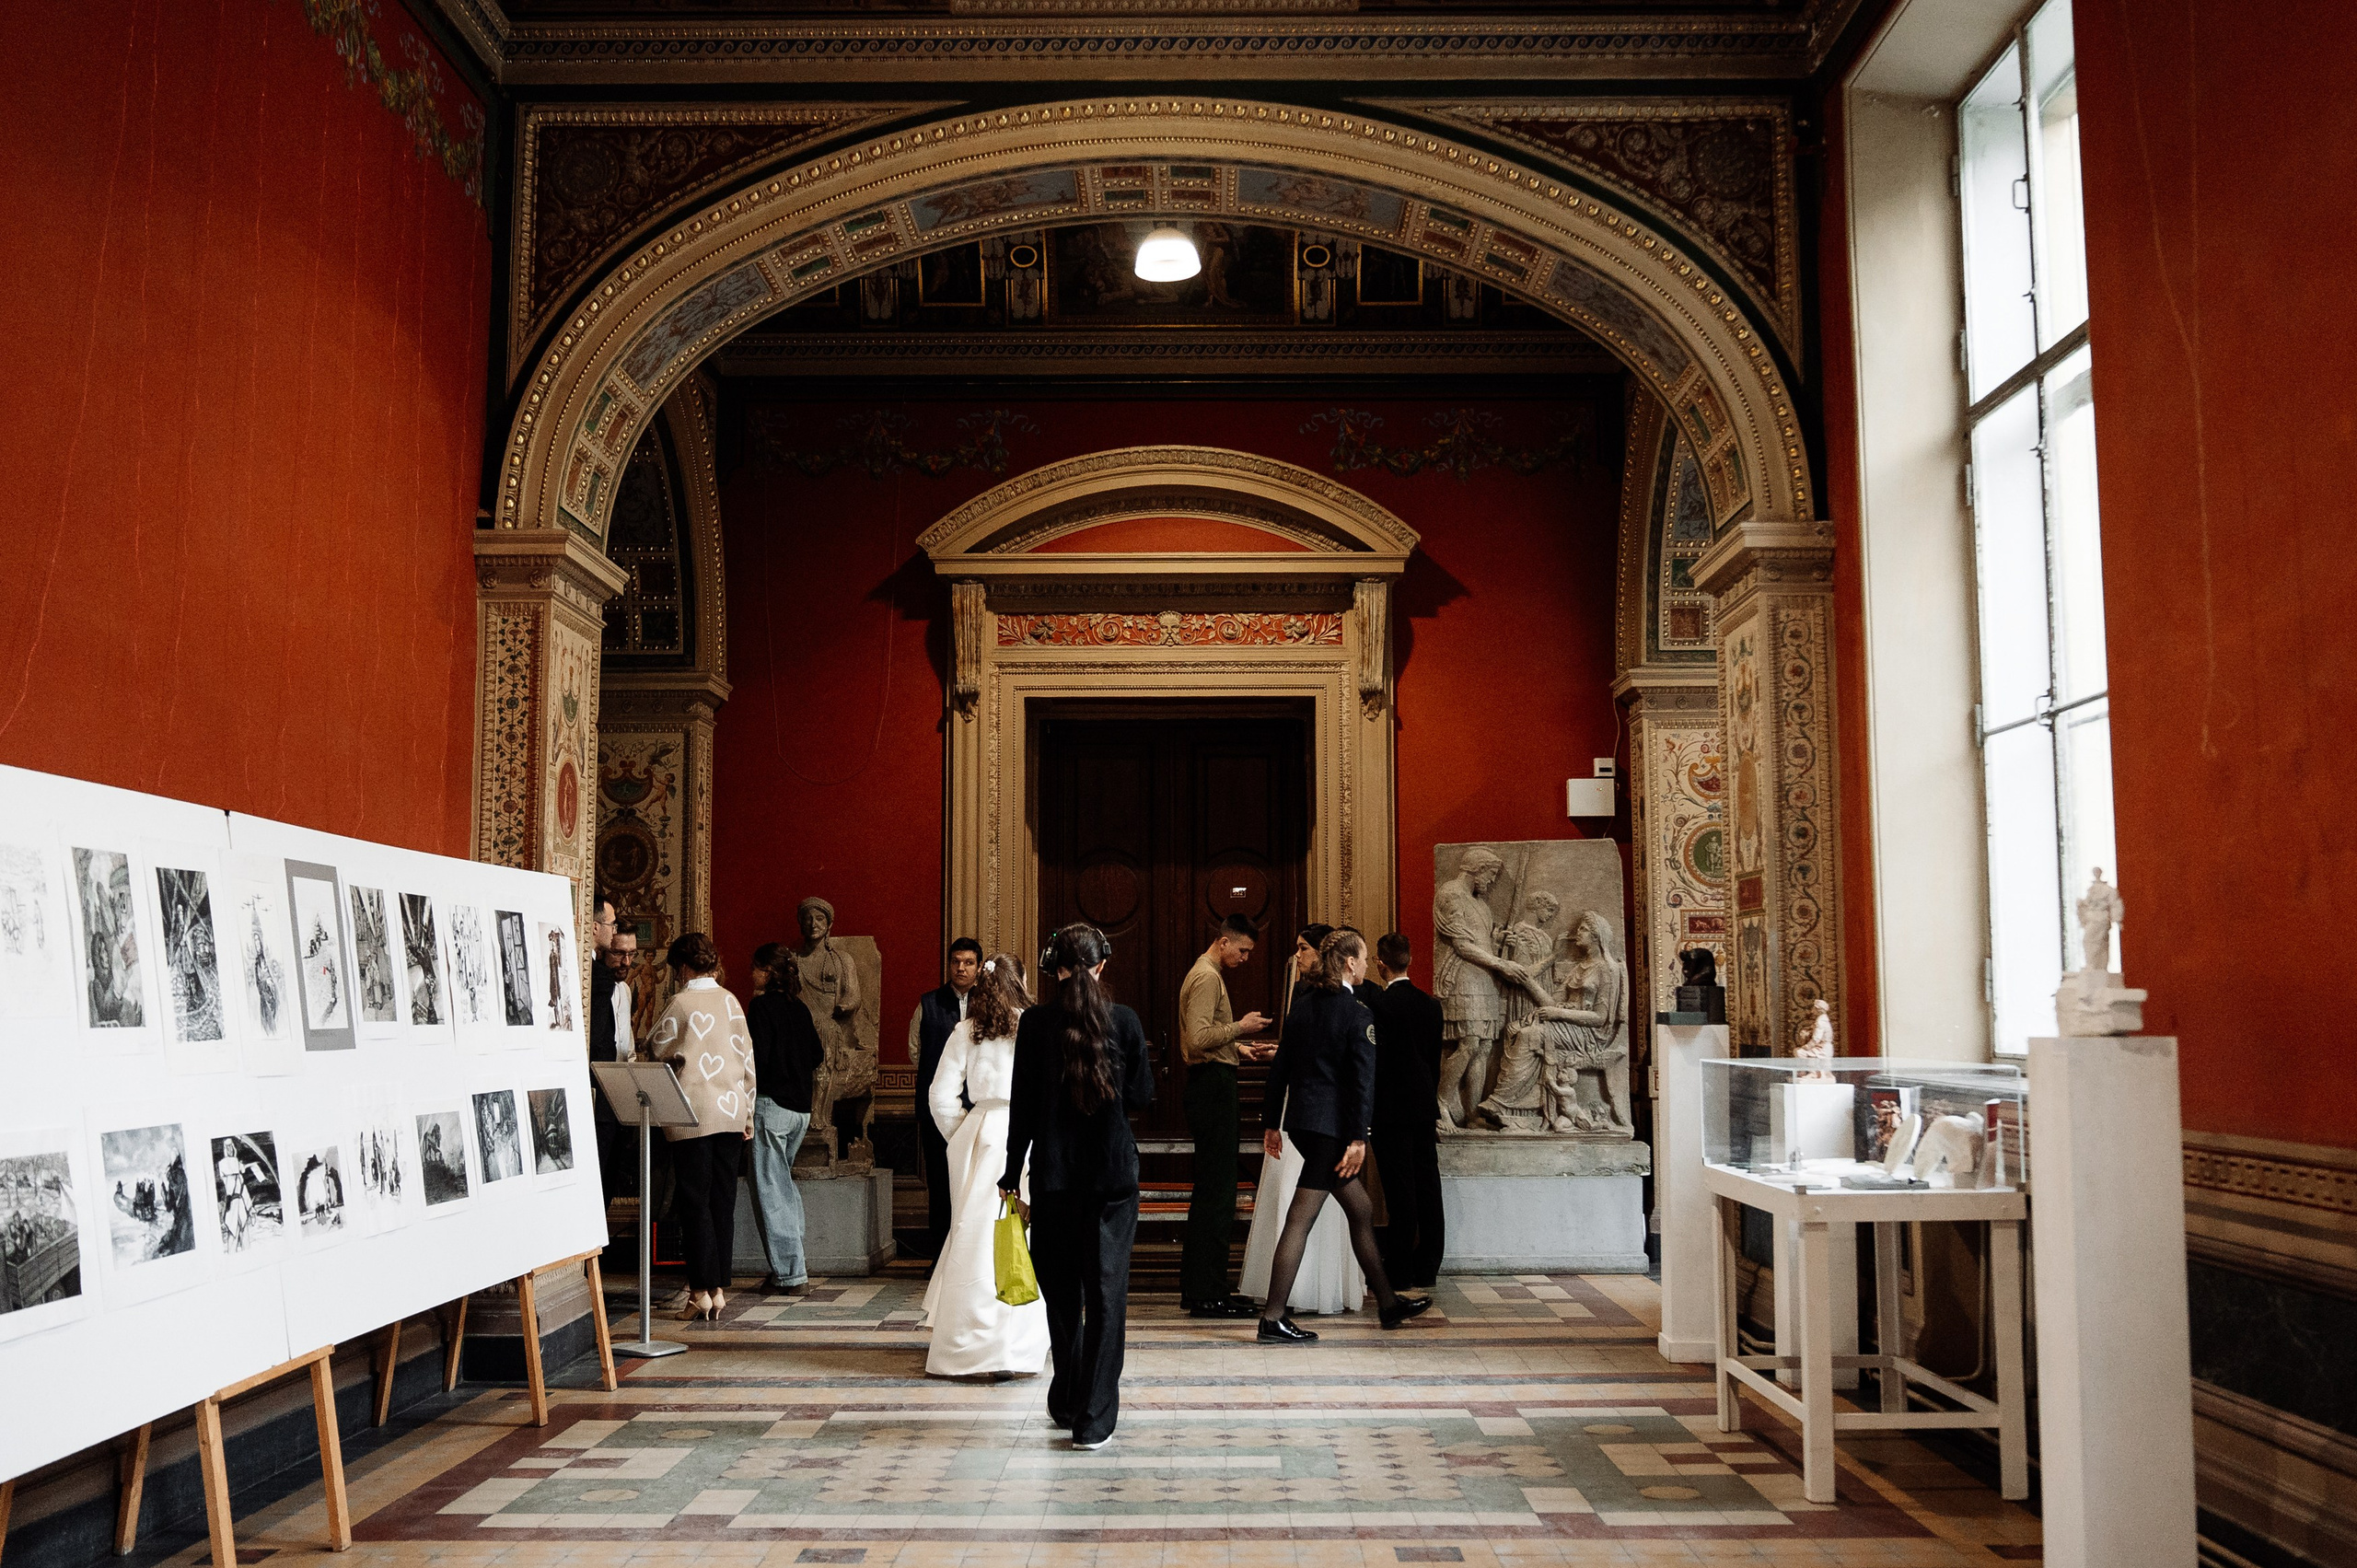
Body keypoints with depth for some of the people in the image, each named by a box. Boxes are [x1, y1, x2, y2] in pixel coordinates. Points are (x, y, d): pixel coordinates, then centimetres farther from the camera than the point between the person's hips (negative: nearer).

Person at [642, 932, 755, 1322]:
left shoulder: (681, 1005, -8)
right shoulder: (731, 1002, 7)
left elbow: (657, 1053, 0)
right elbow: (747, 1059, 9)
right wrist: (748, 1114, 16)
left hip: (694, 1112, -5)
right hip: (732, 1112, 5)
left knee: (695, 1203, 0)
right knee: (723, 1202, 9)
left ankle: (702, 1292, 0)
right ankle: (719, 1289, 12)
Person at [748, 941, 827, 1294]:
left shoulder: (760, 1005, -10)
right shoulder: (799, 1008, 11)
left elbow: (757, 1056, -17)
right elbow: (817, 1056, 14)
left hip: (771, 1103, -8)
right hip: (801, 1106, 8)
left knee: (770, 1189, -2)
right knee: (783, 1182, 20)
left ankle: (790, 1274, -1)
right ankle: (794, 1262, 20)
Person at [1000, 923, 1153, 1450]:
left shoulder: (1035, 1022, -5)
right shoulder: (1123, 1019, -6)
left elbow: (1022, 1106, -2)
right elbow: (1142, 1095, 0)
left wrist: (1013, 1175, 5)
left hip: (1054, 1174, 1)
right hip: (1113, 1173, -1)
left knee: (1061, 1290, 16)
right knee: (1105, 1292, 3)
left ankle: (1067, 1404, 29)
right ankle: (1094, 1420, 1)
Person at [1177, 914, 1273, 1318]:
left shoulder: (1208, 974, 21)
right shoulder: (1207, 978, -13)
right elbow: (1197, 1039, -23)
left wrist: (1240, 1048, 17)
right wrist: (1239, 1028, -15)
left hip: (1209, 1085, 11)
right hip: (1212, 1085, -11)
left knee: (1209, 1189, 14)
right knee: (1217, 1189, -9)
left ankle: (1197, 1286, 20)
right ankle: (1207, 1294, -6)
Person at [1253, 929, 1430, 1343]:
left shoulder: (1302, 1005, 10)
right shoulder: (1357, 1013, -12)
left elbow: (1280, 1067, 13)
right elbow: (1363, 1079, -15)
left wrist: (1272, 1123, 18)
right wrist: (1358, 1138, -13)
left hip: (1301, 1120, 8)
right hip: (1331, 1125, -8)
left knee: (1361, 1210, 18)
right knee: (1300, 1222, -5)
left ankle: (1388, 1303, 28)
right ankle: (1273, 1319, -2)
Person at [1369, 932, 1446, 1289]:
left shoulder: (1381, 1005, -13)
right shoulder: (1431, 1004, 7)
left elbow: (1376, 1061, -13)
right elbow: (1435, 1058, 12)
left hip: (1392, 1110, -6)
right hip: (1424, 1108, 6)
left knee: (1399, 1192, -3)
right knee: (1427, 1187, 9)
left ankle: (1399, 1273, 2)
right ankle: (1426, 1270, 16)